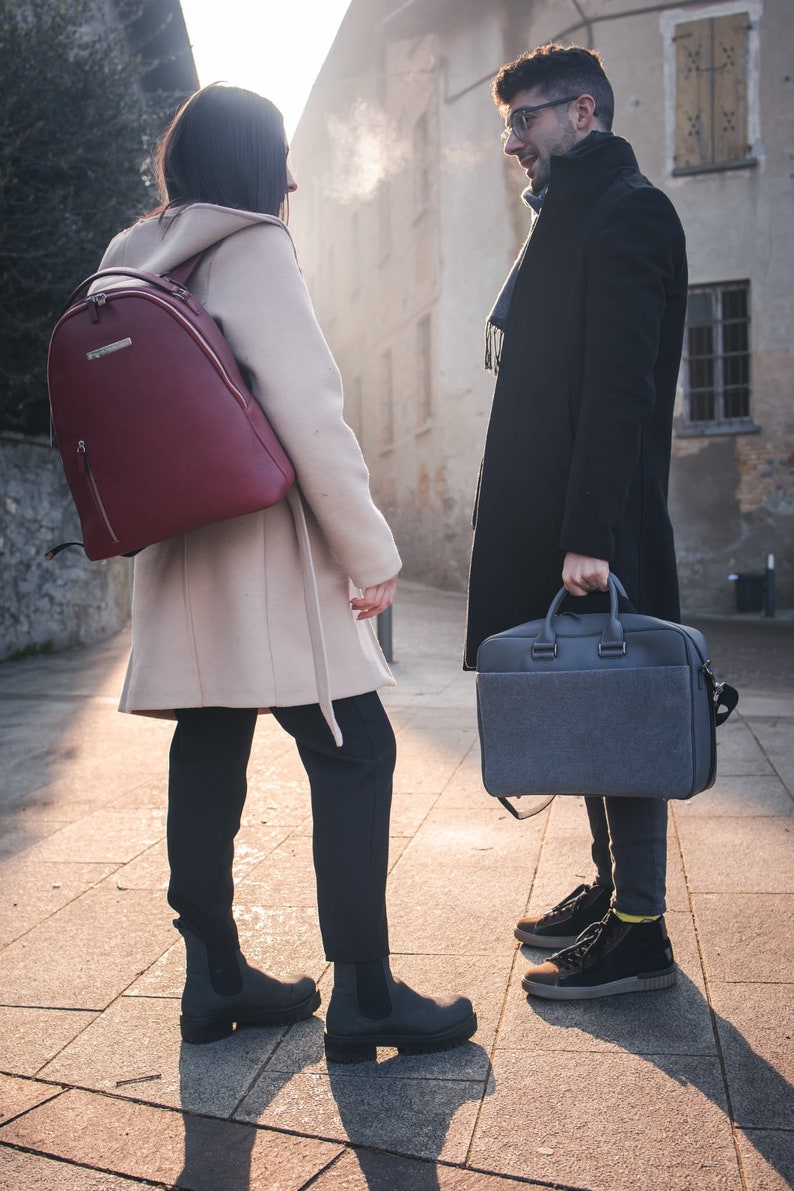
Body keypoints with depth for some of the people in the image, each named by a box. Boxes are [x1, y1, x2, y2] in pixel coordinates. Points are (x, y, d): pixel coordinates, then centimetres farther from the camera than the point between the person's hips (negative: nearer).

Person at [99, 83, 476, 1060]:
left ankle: (214, 978, 20)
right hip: (264, 547, -9)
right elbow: (307, 410, -17)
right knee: (354, 753, -4)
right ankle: (363, 998, 0)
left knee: (207, 757, 10)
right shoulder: (254, 248, -8)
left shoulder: (140, 263, 17)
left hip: (185, 553, 9)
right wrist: (369, 551, -13)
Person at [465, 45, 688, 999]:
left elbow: (619, 388, -19)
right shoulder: (569, 218, 22)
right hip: (547, 522, 10)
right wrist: (554, 527, 15)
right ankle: (610, 889, 26)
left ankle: (641, 934, 6)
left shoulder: (625, 212, -8)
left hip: (598, 526, -9)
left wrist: (590, 534, -24)